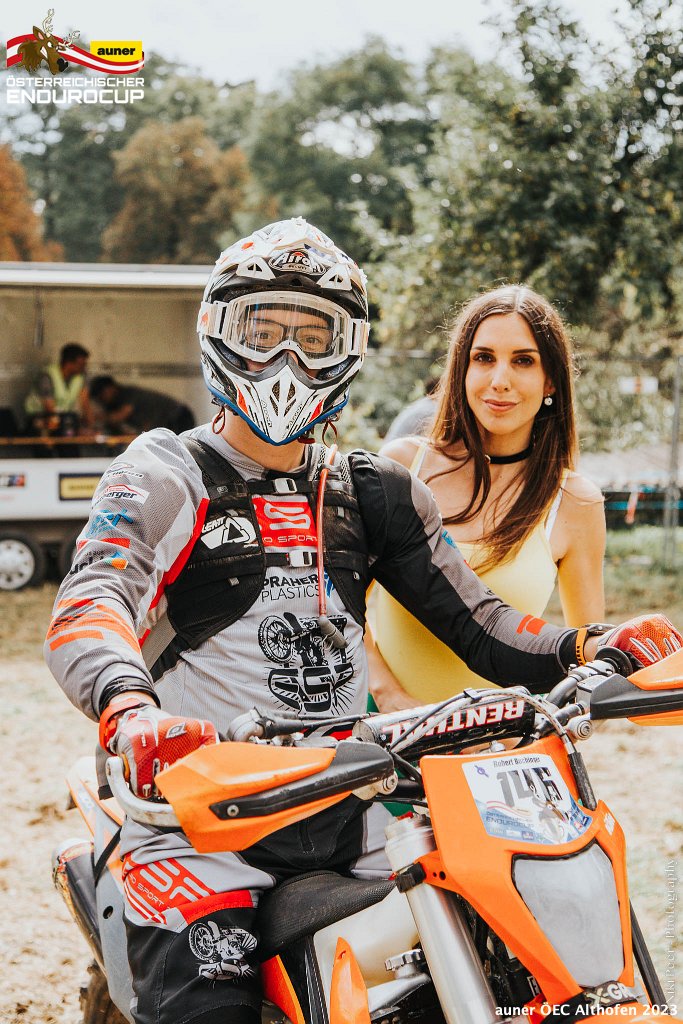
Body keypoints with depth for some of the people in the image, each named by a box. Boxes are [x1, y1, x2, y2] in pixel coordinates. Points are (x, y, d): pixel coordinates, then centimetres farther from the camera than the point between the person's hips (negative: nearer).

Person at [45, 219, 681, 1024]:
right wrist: (129, 710, -41)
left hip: (350, 813, 4)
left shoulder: (373, 493, 14)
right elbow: (88, 604, -20)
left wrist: (590, 647, -10)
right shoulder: (163, 476, 0)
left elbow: (475, 625, 10)